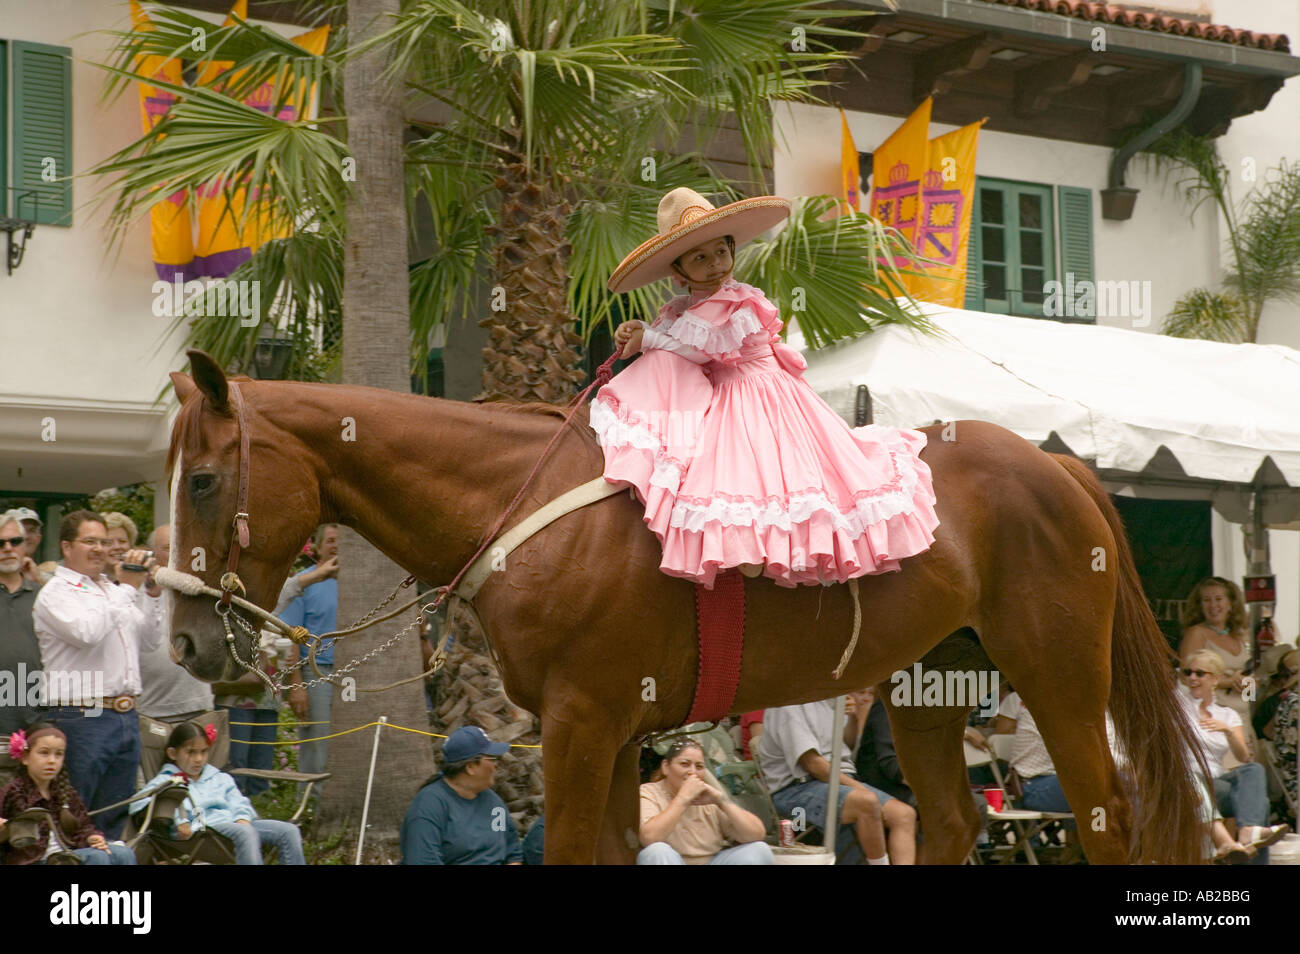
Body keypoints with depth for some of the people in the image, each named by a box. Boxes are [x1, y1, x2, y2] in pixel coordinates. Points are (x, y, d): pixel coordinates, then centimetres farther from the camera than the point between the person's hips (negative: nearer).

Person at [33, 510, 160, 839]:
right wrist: (127, 588, -15)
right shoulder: (55, 593, -5)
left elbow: (150, 641, 22)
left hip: (126, 716, 8)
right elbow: (88, 633, -23)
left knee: (114, 823, 11)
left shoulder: (111, 590, 19)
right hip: (82, 719, -8)